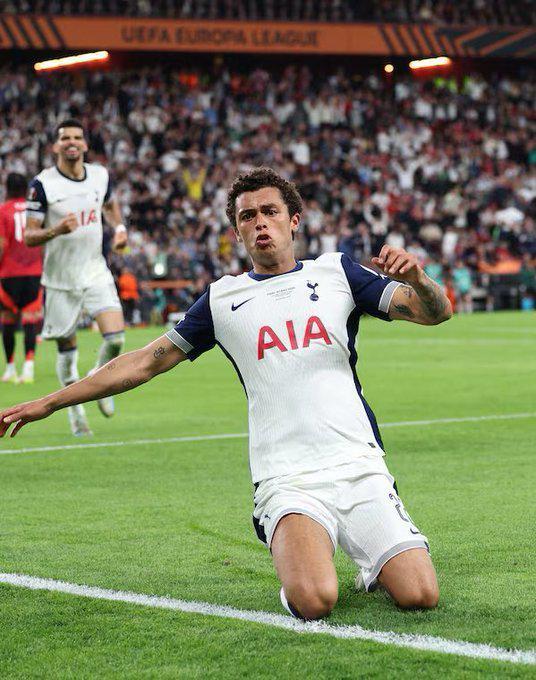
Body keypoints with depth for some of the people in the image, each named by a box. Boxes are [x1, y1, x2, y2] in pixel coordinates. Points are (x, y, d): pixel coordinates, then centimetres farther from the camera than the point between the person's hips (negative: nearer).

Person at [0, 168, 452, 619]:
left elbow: (436, 312, 6)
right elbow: (147, 362, 18)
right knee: (313, 602, -28)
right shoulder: (223, 298, 13)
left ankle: (374, 564, 16)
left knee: (420, 595, -18)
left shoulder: (335, 272, 12)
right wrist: (48, 404, 16)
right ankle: (298, 564, 8)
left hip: (359, 468, 1)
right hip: (287, 480, -1)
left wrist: (416, 278, -19)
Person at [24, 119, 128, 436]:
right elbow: (29, 236, -10)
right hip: (61, 279, -2)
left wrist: (120, 227, 6)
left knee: (116, 338, -15)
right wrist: (56, 230, -29)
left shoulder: (100, 175, 2)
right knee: (67, 351, 5)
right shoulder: (42, 184, -11)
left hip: (96, 273, 2)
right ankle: (76, 410, 26)